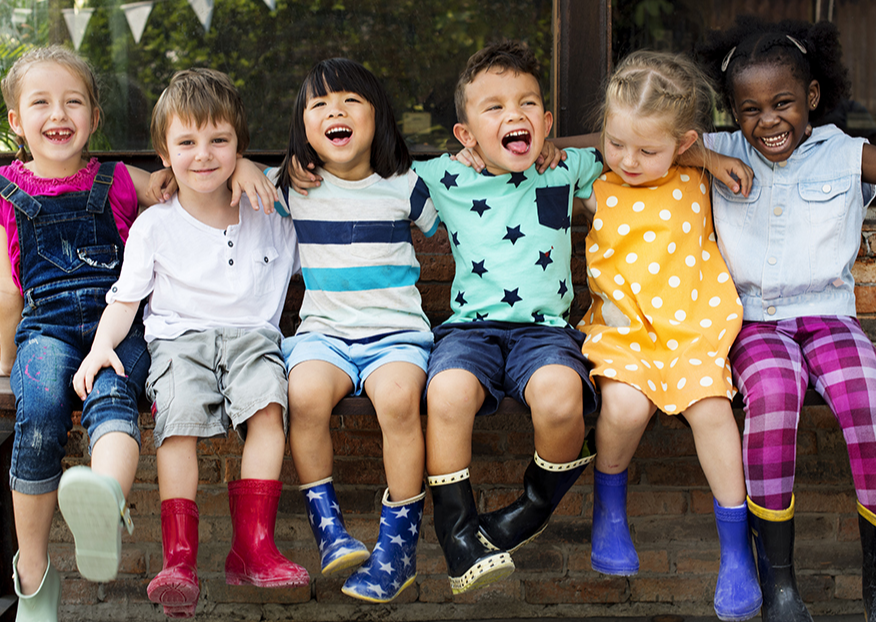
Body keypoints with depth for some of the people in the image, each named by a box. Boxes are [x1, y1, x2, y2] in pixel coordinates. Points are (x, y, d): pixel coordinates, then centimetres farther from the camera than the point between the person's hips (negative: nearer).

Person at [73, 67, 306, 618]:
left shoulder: (270, 219, 14)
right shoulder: (154, 226, 9)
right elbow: (124, 299, 6)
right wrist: (102, 345, -9)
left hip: (251, 334, 1)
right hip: (179, 338, -1)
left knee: (268, 402, -31)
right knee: (180, 416, -31)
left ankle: (253, 547, -29)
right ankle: (180, 560, -31)